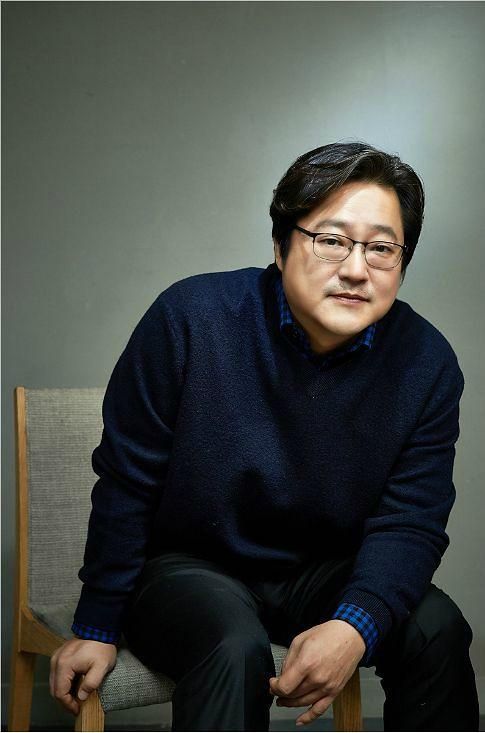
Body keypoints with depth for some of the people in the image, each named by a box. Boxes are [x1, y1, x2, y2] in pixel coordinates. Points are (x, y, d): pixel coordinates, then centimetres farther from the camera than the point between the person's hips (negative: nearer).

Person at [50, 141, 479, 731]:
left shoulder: (427, 363, -11)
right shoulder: (191, 318, -18)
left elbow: (410, 521, -11)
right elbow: (127, 485, -11)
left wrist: (355, 626, -31)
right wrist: (97, 628, -6)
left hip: (322, 573, 4)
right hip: (187, 565, -3)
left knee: (436, 627, -20)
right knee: (235, 650, -34)